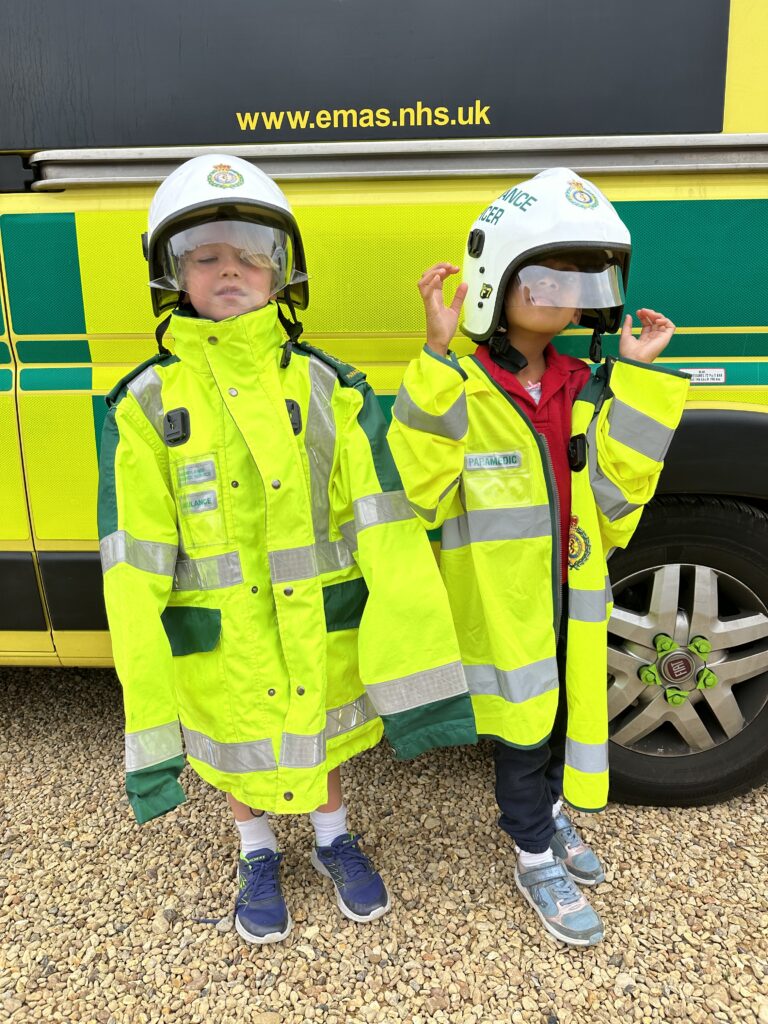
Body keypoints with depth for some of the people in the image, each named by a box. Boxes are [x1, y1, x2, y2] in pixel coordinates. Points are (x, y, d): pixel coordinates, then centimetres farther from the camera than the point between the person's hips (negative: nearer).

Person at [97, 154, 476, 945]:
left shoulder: (329, 387, -9)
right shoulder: (148, 406, -11)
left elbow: (383, 528, -13)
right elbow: (133, 565, -12)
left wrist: (415, 668, -17)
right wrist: (149, 721, -13)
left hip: (323, 636, 1)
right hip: (221, 647, 0)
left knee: (322, 742, 23)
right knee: (237, 757, 22)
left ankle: (333, 838, 52)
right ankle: (258, 857, 51)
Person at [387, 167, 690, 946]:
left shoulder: (583, 391, 1)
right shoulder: (456, 388, -16)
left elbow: (613, 499, -7)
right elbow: (417, 495, -30)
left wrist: (637, 381, -12)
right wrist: (438, 353, -33)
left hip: (570, 603, 6)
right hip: (499, 610, -5)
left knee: (563, 716, 24)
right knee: (521, 735, 12)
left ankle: (547, 809, 53)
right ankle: (536, 862, 37)